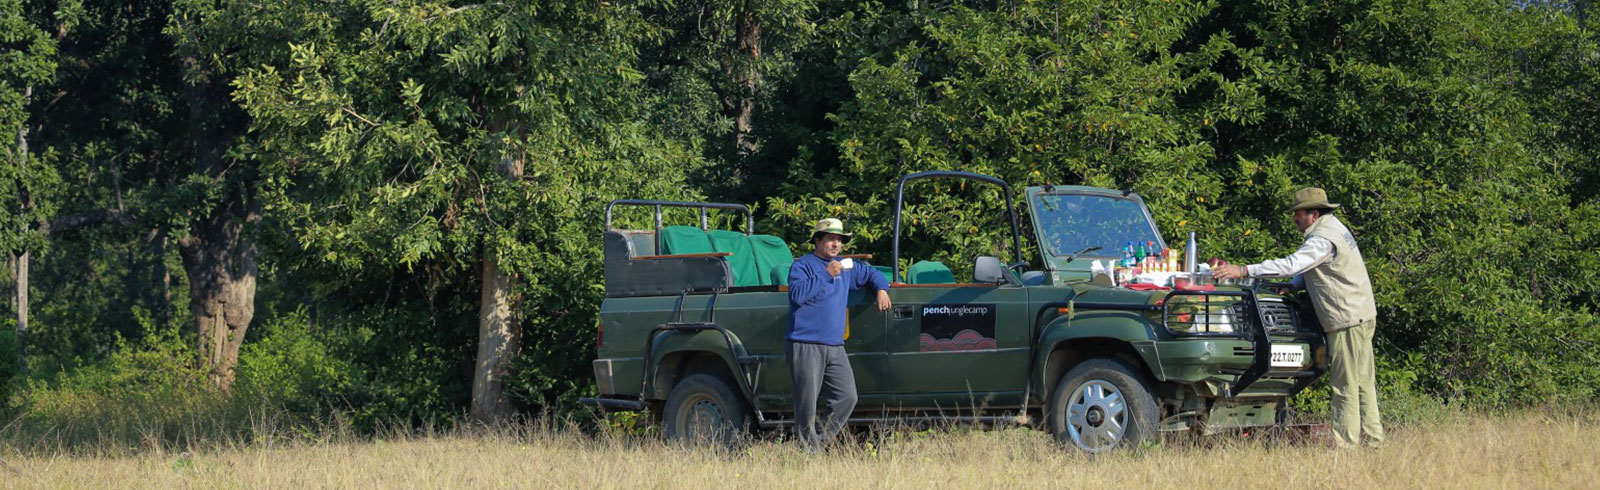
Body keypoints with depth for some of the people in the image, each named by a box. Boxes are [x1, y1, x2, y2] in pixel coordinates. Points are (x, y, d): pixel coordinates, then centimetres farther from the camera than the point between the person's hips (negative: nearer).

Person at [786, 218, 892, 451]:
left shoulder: (845, 267, 20)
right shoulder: (802, 265, -1)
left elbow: (871, 273, 38)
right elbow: (797, 294, -18)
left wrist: (882, 289, 18)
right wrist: (826, 275, -16)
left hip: (835, 347, 7)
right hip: (807, 346, -7)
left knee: (847, 397, -2)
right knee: (807, 403, -7)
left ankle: (823, 440, 8)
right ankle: (809, 449, -3)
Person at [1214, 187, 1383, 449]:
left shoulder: (1323, 240, -19)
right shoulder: (1333, 226, 14)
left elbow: (1291, 264, -29)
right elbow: (1309, 268, 25)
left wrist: (1244, 270, -29)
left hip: (1347, 320, -10)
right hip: (1363, 316, 10)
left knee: (1346, 385, -6)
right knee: (1363, 382, 13)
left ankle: (1345, 442, -4)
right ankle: (1373, 439, 18)